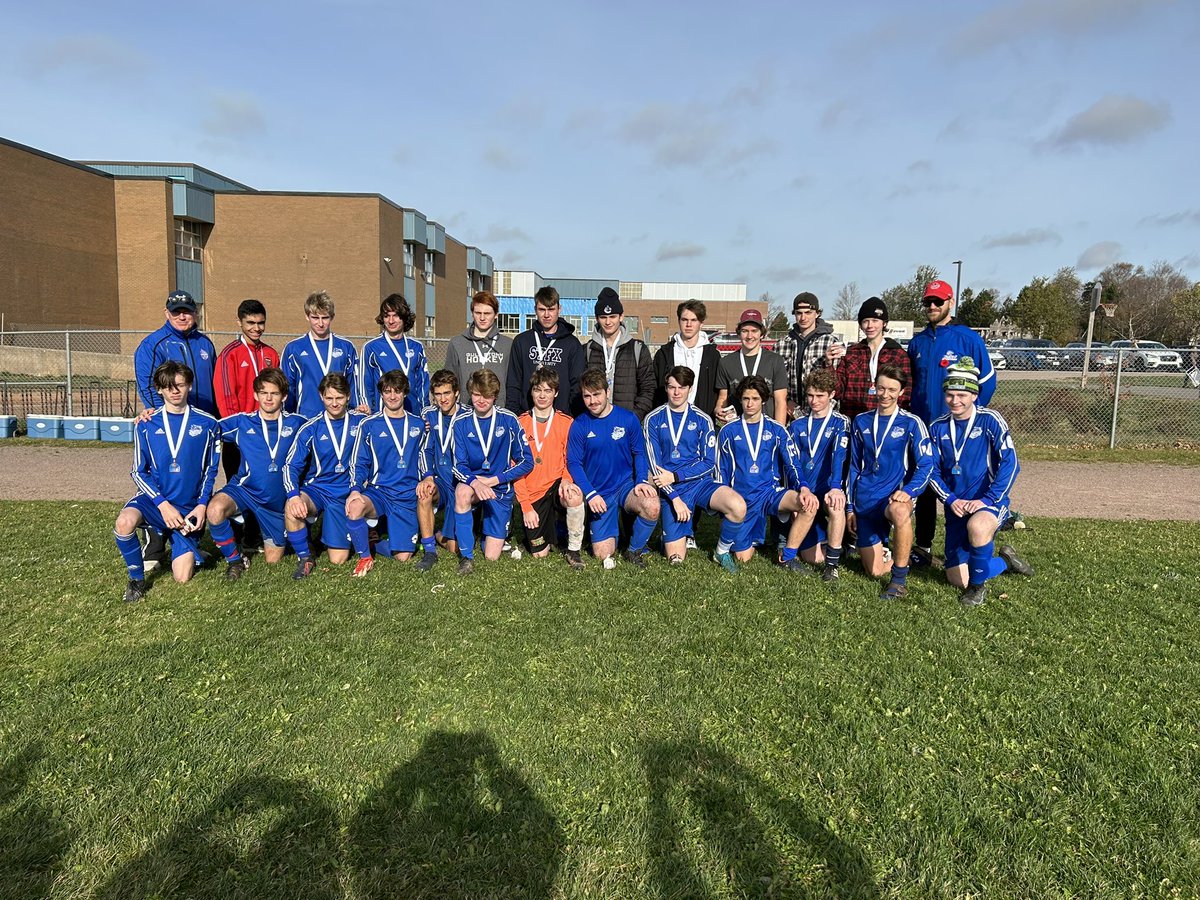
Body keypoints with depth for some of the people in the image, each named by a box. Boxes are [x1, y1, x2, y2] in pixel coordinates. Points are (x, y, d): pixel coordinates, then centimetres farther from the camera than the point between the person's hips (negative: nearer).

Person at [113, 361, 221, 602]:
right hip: (155, 499, 0)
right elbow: (139, 472, -1)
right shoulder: (146, 425, -1)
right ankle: (136, 578, -8)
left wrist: (202, 505, -7)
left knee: (183, 577, -5)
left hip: (190, 508, 0)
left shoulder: (207, 424, -1)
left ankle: (187, 549, 33)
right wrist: (163, 505, -14)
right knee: (124, 522, -35)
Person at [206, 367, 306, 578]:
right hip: (244, 490, -1)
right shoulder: (241, 422, -1)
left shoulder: (296, 423, 1)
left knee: (273, 560, 6)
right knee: (216, 509, -36)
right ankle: (234, 559, -10)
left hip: (278, 499, 1)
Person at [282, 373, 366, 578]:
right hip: (317, 490, 0)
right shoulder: (311, 428, -3)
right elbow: (291, 466, -9)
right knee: (292, 508, -36)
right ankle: (304, 559, -12)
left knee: (338, 560, -4)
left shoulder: (360, 422, -1)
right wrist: (294, 496, -26)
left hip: (347, 494, 0)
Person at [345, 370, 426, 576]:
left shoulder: (418, 424, 10)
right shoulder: (369, 425, 3)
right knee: (355, 507, -38)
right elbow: (359, 463, 2)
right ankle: (365, 557, -12)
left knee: (403, 557, -6)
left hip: (408, 496, 2)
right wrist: (355, 489, -15)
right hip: (378, 491, -2)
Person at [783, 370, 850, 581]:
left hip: (828, 491, -2)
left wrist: (835, 488, -32)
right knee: (813, 558, -11)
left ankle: (832, 563, -27)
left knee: (835, 505, -40)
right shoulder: (798, 426, 12)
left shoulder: (840, 423, 1)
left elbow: (839, 456, -16)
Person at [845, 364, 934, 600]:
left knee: (899, 512, -43)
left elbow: (926, 465, -4)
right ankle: (893, 554, 38)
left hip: (896, 495, -3)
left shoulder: (911, 423, -2)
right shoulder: (861, 422, 10)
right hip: (866, 501, 4)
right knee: (875, 571, 2)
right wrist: (850, 507, 13)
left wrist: (908, 491, -23)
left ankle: (900, 579, -26)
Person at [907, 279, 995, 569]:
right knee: (924, 488, 10)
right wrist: (913, 418, 10)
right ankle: (923, 547, 19)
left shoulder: (968, 338, -5)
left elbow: (987, 381, -4)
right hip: (922, 429, 5)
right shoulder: (917, 342, 9)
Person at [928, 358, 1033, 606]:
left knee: (977, 526, -41)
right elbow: (933, 471, 5)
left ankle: (978, 586, -14)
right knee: (958, 579, 2)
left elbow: (1010, 463, -14)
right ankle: (1005, 561, 33)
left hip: (989, 503, -4)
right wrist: (951, 500, -11)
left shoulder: (990, 420, -8)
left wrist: (987, 500, -20)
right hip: (956, 508, 5)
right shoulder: (938, 428, 4)